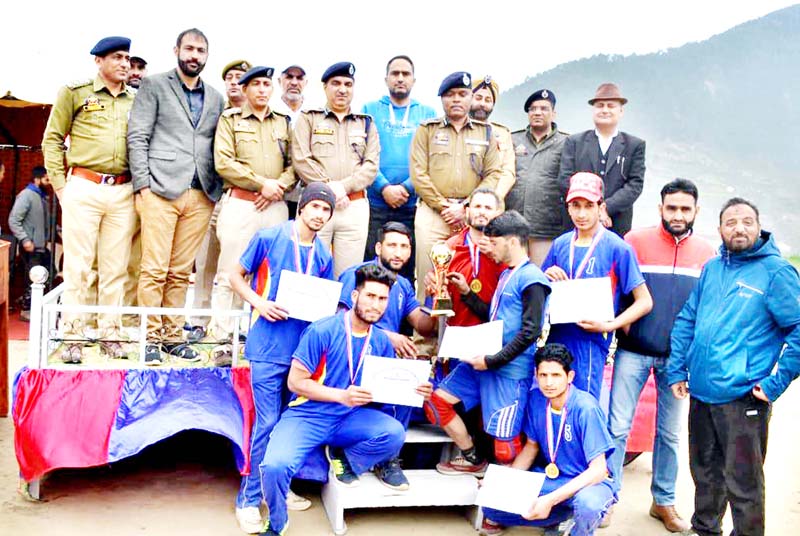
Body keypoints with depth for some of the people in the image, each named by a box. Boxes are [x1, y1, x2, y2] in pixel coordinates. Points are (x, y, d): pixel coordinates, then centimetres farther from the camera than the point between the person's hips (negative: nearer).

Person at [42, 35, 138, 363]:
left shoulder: (136, 100, 13)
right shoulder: (75, 92, 5)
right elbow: (52, 139, 5)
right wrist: (60, 184, -1)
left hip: (123, 192, 3)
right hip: (83, 188, -3)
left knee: (115, 268, 6)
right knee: (78, 266, -1)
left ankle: (110, 335, 14)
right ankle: (73, 338, 6)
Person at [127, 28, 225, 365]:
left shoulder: (215, 99, 19)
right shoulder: (154, 85, 8)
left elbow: (218, 148, 16)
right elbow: (137, 137, 1)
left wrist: (218, 189, 5)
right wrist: (142, 184, -8)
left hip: (201, 196, 3)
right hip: (161, 190, -3)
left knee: (181, 271, 5)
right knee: (155, 269, -5)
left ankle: (173, 335, 13)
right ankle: (150, 338, 3)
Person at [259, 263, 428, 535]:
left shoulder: (381, 341, 3)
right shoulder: (322, 331, -14)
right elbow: (295, 381, -13)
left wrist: (413, 389, -12)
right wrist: (342, 395, -23)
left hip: (351, 417, 4)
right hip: (308, 416, -4)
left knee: (394, 433, -25)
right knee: (275, 466, -29)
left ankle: (345, 459, 6)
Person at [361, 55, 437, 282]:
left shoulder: (427, 114, 13)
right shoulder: (370, 110, 11)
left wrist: (407, 188, -11)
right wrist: (384, 187, -13)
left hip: (412, 205, 1)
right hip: (374, 204, -1)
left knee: (407, 268, 2)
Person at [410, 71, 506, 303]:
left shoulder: (485, 132, 15)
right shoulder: (427, 130, 12)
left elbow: (494, 175, 6)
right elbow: (418, 174, 2)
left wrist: (465, 208, -6)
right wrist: (443, 206, -6)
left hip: (472, 214, 1)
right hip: (432, 212, -1)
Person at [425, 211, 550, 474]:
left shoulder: (531, 279, -13)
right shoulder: (506, 274, 15)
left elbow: (530, 332, -18)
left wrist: (493, 361, -18)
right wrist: (466, 292, 14)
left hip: (511, 371, -9)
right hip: (484, 360, 9)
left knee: (505, 448, -8)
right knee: (436, 402, 8)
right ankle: (473, 460, 22)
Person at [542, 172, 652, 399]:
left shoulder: (617, 248, -5)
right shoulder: (560, 244, 9)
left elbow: (644, 302, -5)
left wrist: (608, 326, -16)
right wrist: (546, 277, -3)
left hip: (590, 341, -5)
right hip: (556, 338, 5)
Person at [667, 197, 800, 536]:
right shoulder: (711, 268, 10)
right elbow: (687, 320, 14)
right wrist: (677, 371, 7)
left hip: (743, 398, -6)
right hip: (700, 393, 6)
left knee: (743, 482, 3)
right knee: (704, 471, 22)